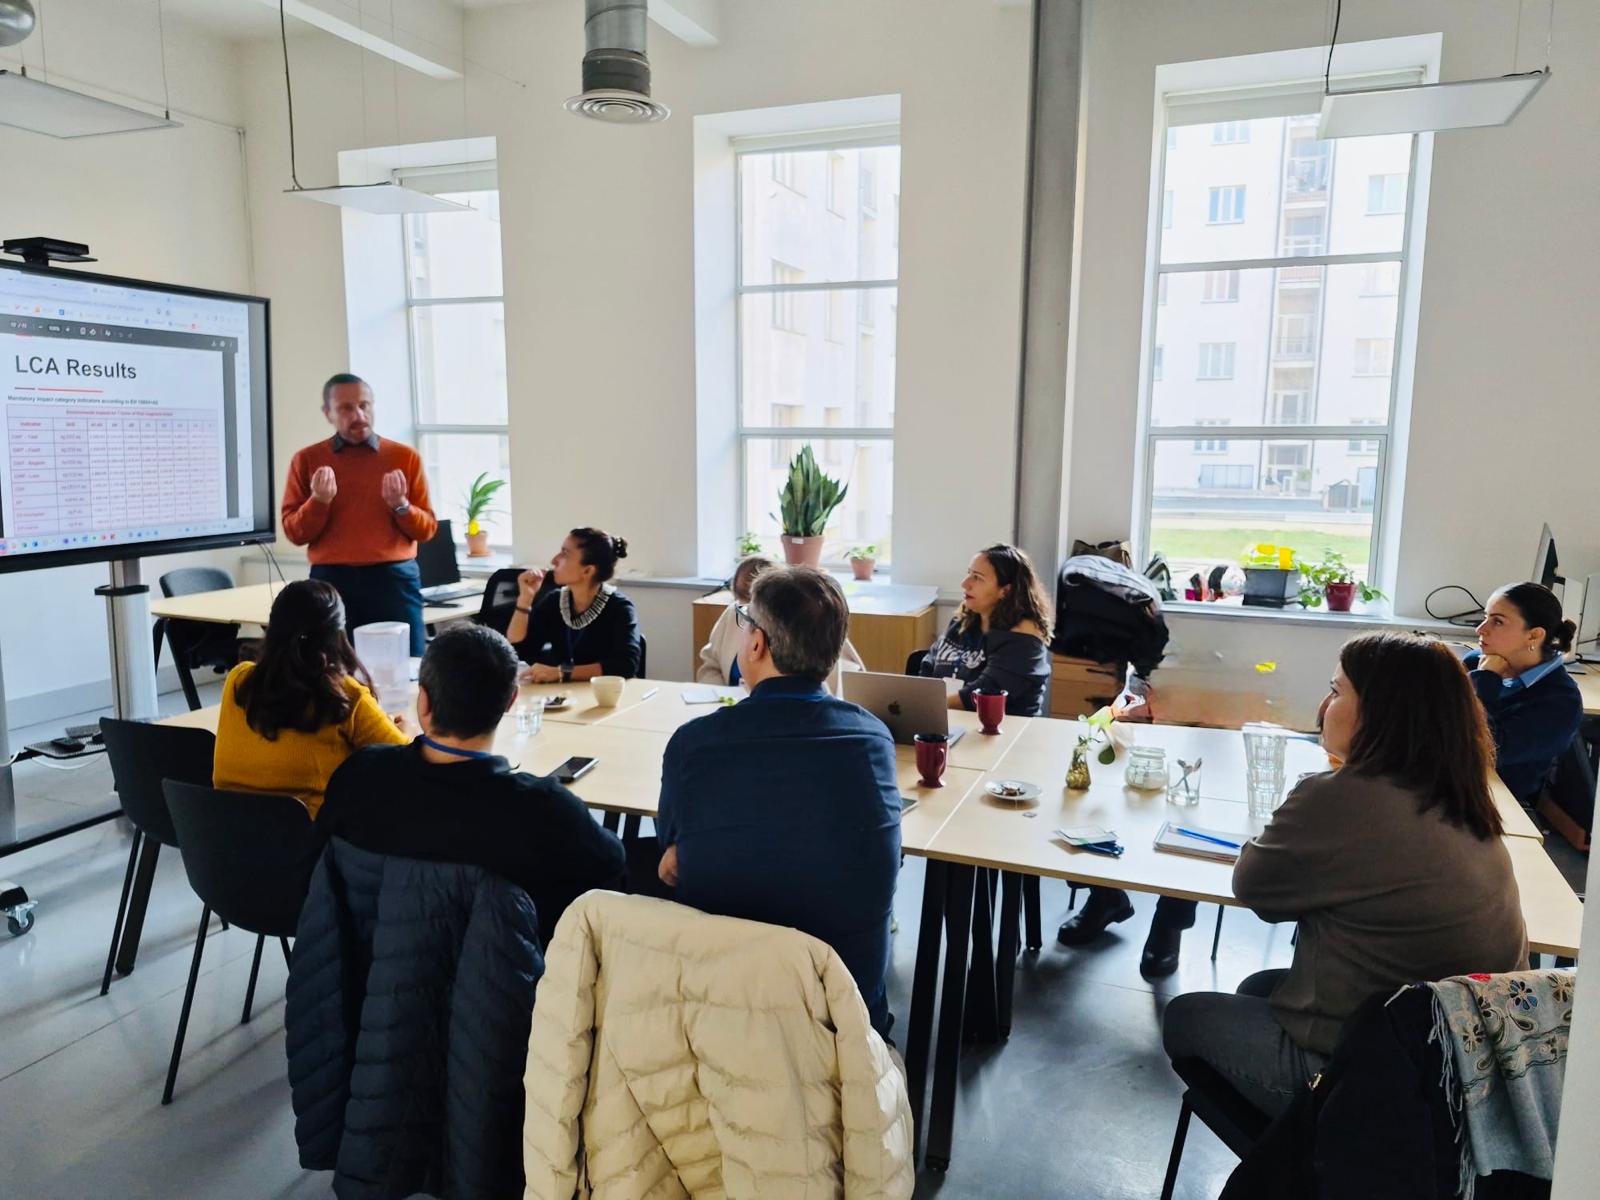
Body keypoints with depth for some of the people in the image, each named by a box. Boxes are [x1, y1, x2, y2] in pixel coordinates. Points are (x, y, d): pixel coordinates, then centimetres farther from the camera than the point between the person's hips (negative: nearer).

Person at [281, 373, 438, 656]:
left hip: (394, 580, 0)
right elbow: (294, 533, 4)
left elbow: (427, 529, 6)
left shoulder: (405, 457, 6)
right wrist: (318, 501, -12)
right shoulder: (306, 460, 7)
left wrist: (400, 505, -12)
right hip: (331, 581, 0)